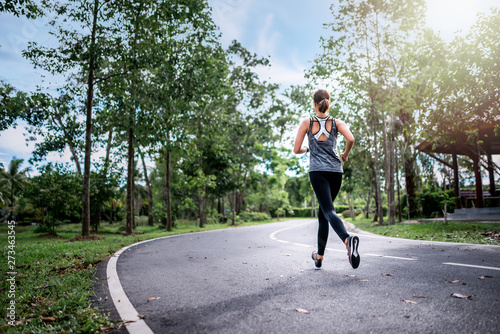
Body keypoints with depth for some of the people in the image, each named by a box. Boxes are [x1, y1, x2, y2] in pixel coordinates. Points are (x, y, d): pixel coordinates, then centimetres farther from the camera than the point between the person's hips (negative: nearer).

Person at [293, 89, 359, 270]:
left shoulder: (307, 123, 4)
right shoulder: (336, 122, 7)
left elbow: (296, 150, 1)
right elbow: (350, 139, -12)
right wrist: (345, 155, 7)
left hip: (317, 171, -3)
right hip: (336, 171, 3)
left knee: (329, 211, -11)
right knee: (323, 211, 15)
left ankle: (347, 239, -42)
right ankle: (319, 255, 22)